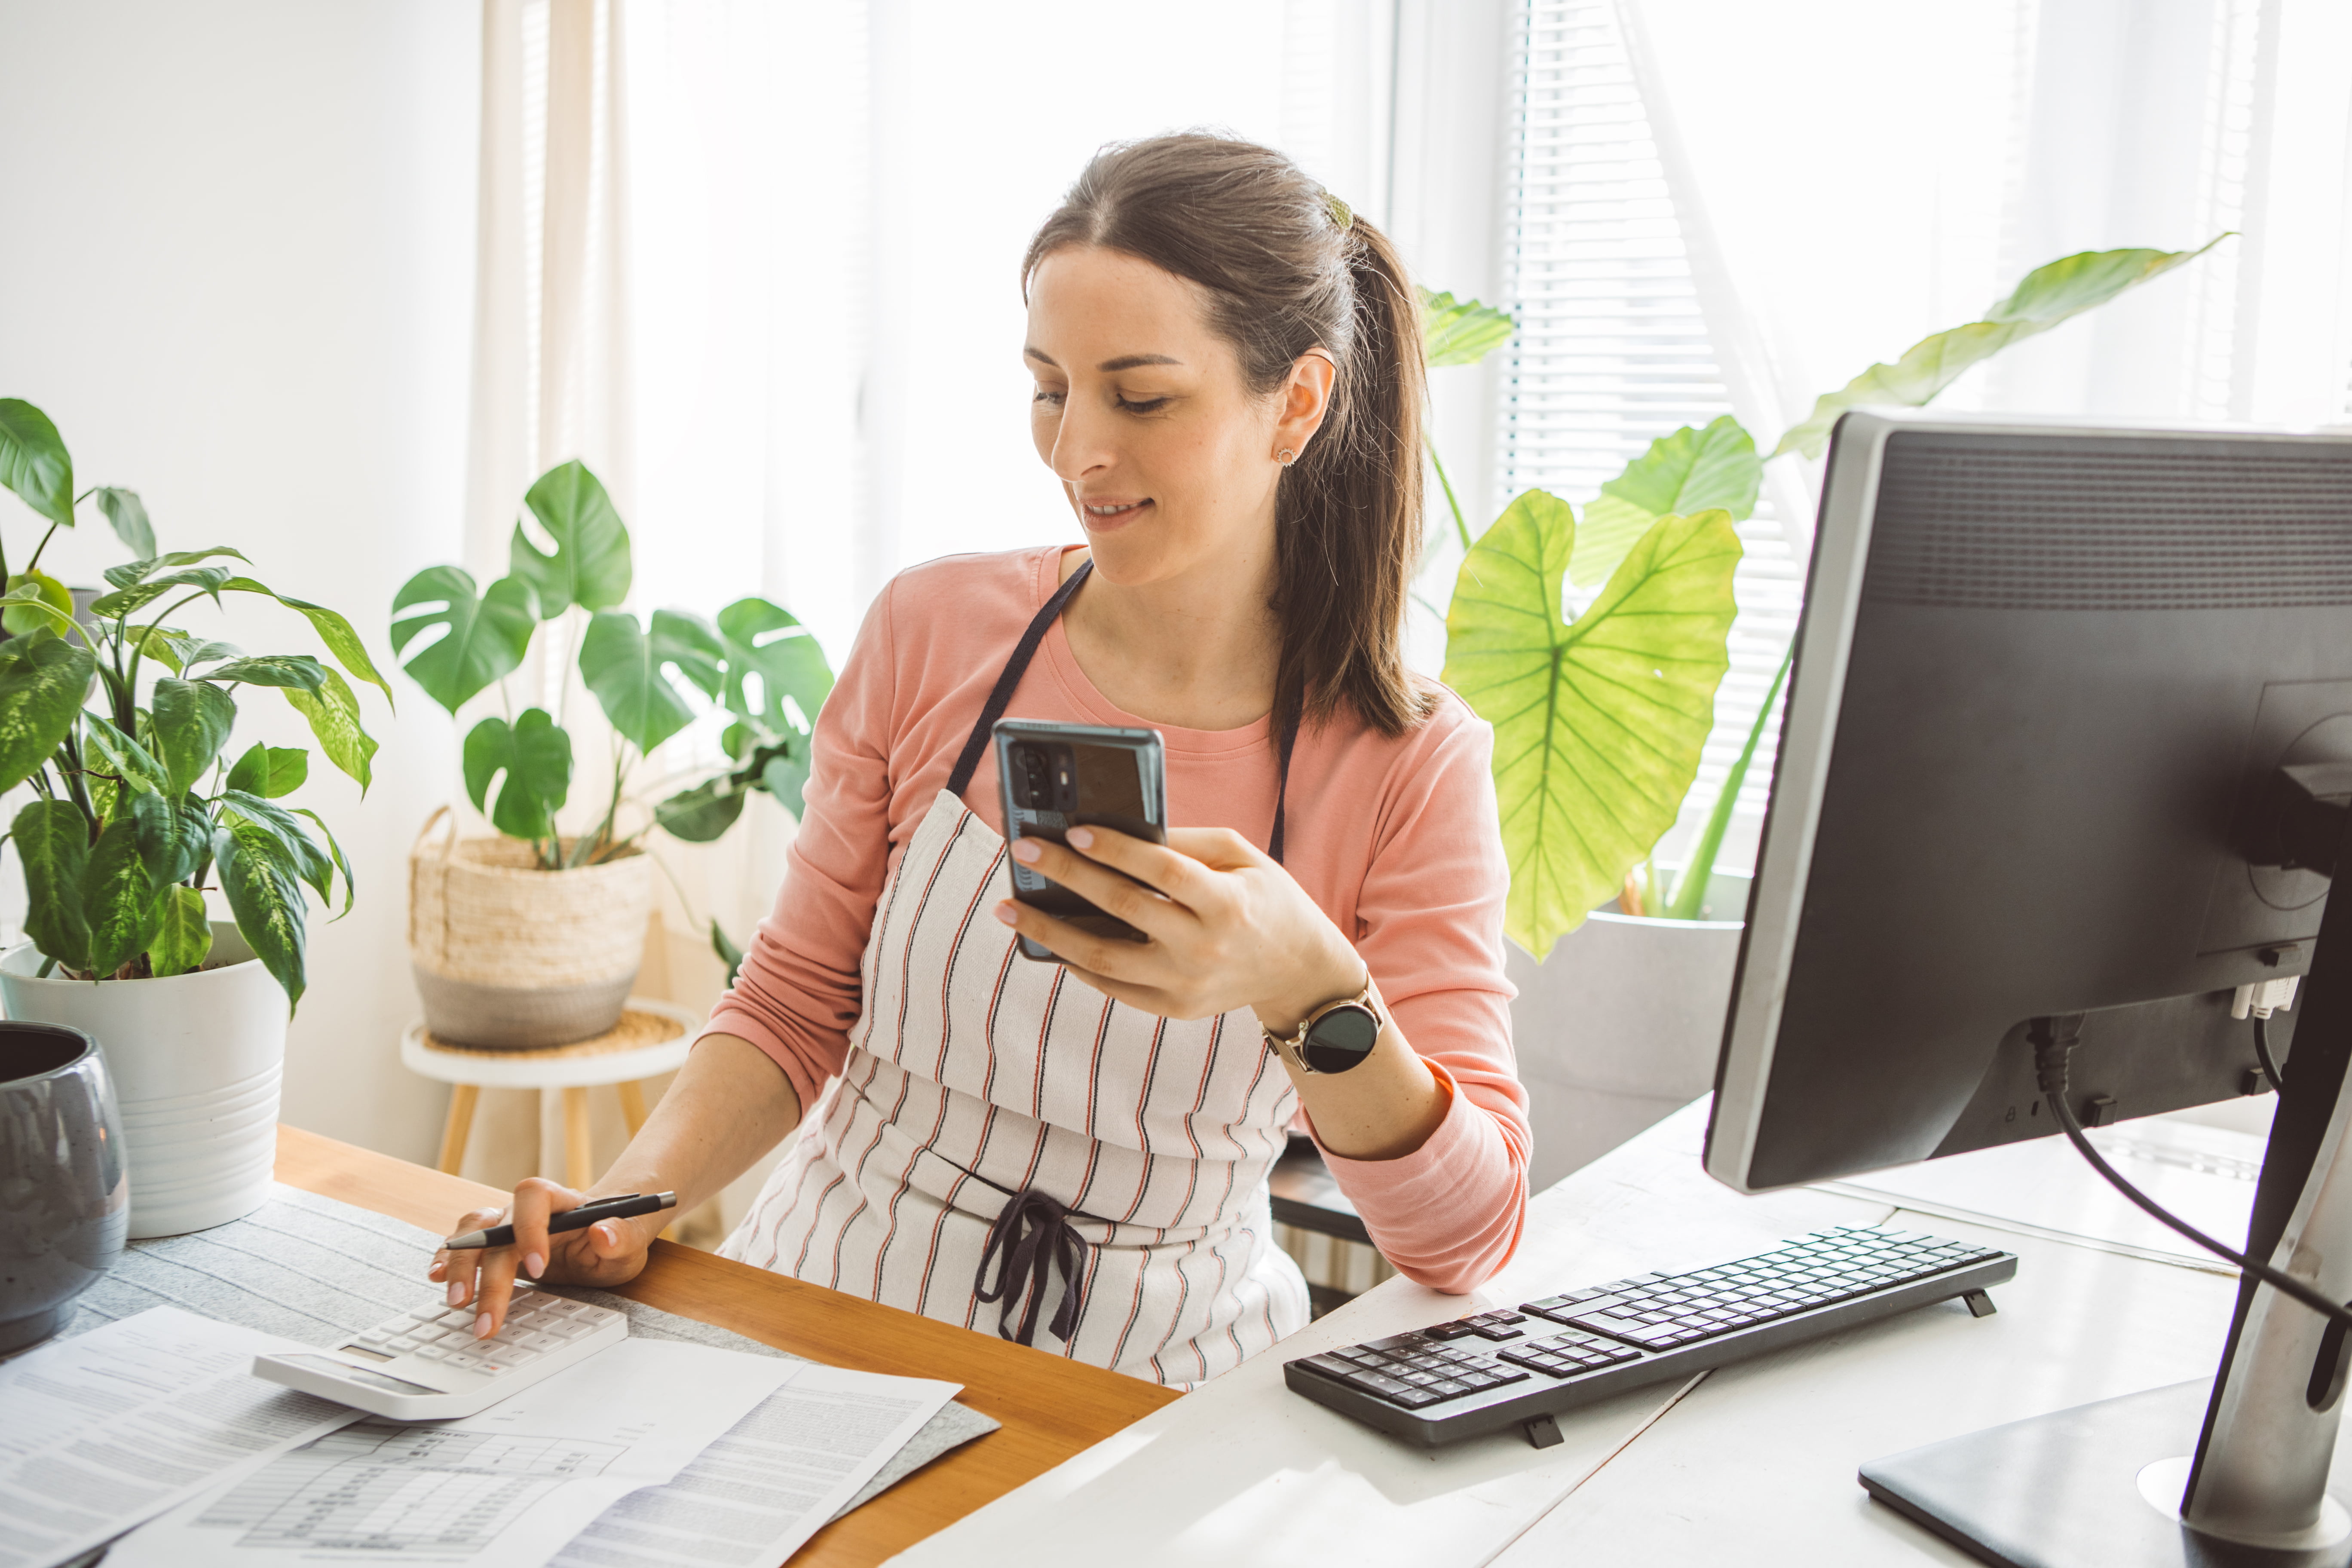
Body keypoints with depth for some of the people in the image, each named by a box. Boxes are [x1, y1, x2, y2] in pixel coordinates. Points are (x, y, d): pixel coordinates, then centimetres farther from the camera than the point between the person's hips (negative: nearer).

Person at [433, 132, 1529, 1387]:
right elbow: (796, 1008, 6)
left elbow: (1468, 1241, -15)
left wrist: (1309, 987, -32)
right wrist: (629, 1201, -12)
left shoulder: (1411, 764, -9)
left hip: (1151, 1386, -1)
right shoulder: (931, 631, -2)